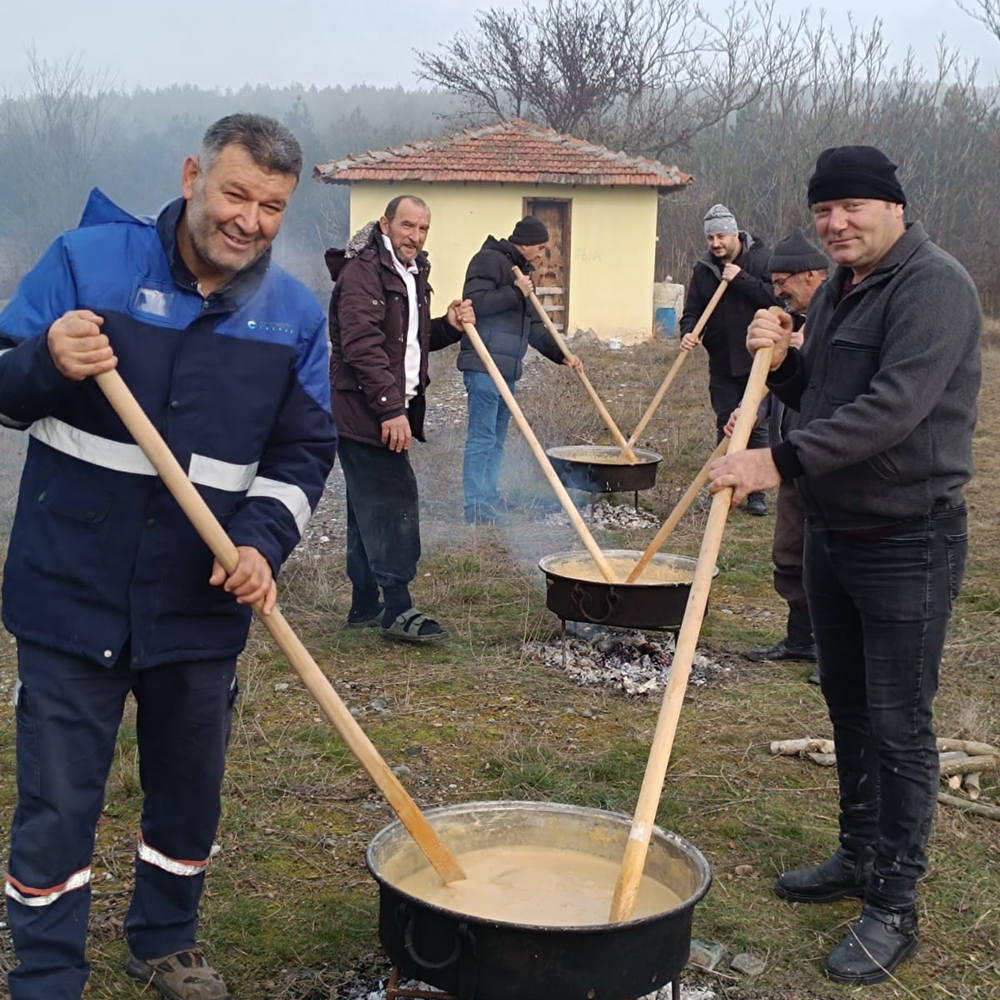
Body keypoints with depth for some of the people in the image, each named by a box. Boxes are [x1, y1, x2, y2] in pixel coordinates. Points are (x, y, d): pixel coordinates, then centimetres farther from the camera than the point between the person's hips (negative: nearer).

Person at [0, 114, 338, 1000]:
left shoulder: (296, 315, 2)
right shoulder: (88, 260, -6)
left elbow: (304, 453, 5)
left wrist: (264, 542, -12)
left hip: (202, 606, 3)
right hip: (73, 594, -3)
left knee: (190, 793, 18)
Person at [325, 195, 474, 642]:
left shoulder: (411, 273, 18)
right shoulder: (362, 271, -14)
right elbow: (362, 346, -23)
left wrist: (449, 326, 6)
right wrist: (391, 409, -27)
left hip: (389, 410, 10)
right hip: (364, 409, -10)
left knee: (370, 507, 14)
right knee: (394, 501, -10)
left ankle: (365, 604, 21)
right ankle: (398, 609, -6)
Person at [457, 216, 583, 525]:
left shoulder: (521, 270, 22)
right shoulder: (490, 260, -6)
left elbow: (534, 327, 22)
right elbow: (475, 302, -20)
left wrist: (561, 355, 11)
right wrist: (515, 293, -15)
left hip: (506, 367, 10)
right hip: (484, 365, -10)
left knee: (497, 439, 12)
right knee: (482, 438, -9)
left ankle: (490, 503, 18)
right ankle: (478, 510, -7)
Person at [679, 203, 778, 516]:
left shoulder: (762, 260, -5)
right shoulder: (703, 270, 8)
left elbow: (778, 297, -16)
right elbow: (692, 311, 8)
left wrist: (741, 279, -20)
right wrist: (689, 333, -13)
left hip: (756, 361, -4)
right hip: (722, 365, 4)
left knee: (756, 427, -1)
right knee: (726, 427, 9)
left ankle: (756, 492, 7)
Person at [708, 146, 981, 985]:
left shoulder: (933, 286, -17)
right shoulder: (836, 291, 12)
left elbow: (895, 405, -28)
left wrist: (780, 461, -31)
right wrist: (779, 360, -2)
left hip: (907, 544, -9)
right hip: (832, 530, 9)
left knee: (900, 725, 0)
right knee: (847, 704, 19)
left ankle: (894, 907, 12)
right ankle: (859, 858, 36)